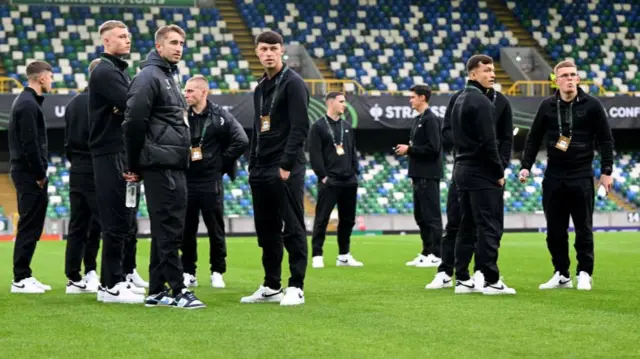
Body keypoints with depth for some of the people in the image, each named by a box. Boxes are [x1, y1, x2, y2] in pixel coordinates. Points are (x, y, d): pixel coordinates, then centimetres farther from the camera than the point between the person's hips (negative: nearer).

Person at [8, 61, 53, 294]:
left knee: (31, 226, 12)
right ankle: (20, 279, -4)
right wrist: (40, 175, -14)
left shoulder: (26, 101, 17)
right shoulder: (28, 104, -15)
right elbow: (30, 144, -20)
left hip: (26, 173, 10)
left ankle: (24, 275, 16)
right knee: (29, 226, -7)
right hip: (30, 175, -10)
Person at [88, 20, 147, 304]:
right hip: (111, 154, -10)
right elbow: (132, 105, -24)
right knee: (116, 220, -9)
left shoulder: (119, 70, 20)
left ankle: (127, 274, 27)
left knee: (127, 217, 16)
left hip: (124, 153, 10)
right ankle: (110, 285, -7)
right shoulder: (105, 72, -12)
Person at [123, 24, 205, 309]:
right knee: (169, 228, -9)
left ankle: (157, 291, 15)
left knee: (166, 228, 10)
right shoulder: (149, 77, -9)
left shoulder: (171, 76, 21)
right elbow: (134, 122, -15)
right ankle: (177, 290, -9)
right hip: (161, 167, -10)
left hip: (176, 166, 10)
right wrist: (136, 165, -10)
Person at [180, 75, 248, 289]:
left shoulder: (220, 116, -4)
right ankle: (189, 273, 14)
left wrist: (222, 162, -6)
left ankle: (217, 272, 15)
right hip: (186, 181, 2)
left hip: (211, 182, -2)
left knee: (216, 230, 5)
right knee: (187, 231, 5)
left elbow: (241, 141, -8)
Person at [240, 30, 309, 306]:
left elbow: (299, 128, -15)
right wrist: (252, 166, 15)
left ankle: (296, 287, -1)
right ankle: (271, 287, 16)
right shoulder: (260, 88, 18)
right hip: (261, 170, 8)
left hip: (287, 169, -8)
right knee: (266, 231, 10)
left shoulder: (293, 83, -8)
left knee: (293, 229, -4)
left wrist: (286, 165, -19)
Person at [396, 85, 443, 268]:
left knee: (431, 215, -6)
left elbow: (433, 148, -20)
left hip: (428, 176, -10)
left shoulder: (431, 120, -13)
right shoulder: (419, 119, 17)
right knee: (420, 216, 12)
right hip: (419, 175, 10)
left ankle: (436, 255, -4)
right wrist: (407, 149, 9)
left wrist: (409, 149, -15)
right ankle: (426, 253, 17)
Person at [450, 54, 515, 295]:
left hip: (462, 170, 9)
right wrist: (500, 173, -10)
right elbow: (488, 142, -18)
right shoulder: (481, 102, -14)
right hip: (482, 175, -9)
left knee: (466, 227, 10)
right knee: (489, 228, -6)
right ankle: (491, 281, -6)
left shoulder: (460, 101, 15)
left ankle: (462, 280, 11)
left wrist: (463, 161, 17)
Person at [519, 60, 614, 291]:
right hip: (553, 176, 3)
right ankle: (561, 274, 14)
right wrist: (526, 166, 1)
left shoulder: (591, 105, -3)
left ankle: (584, 274, 10)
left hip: (582, 176, -3)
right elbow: (534, 138, 10)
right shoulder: (547, 106, 5)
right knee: (555, 230, 5)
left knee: (583, 229, 1)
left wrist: (606, 171, -6)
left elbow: (605, 140, 0)